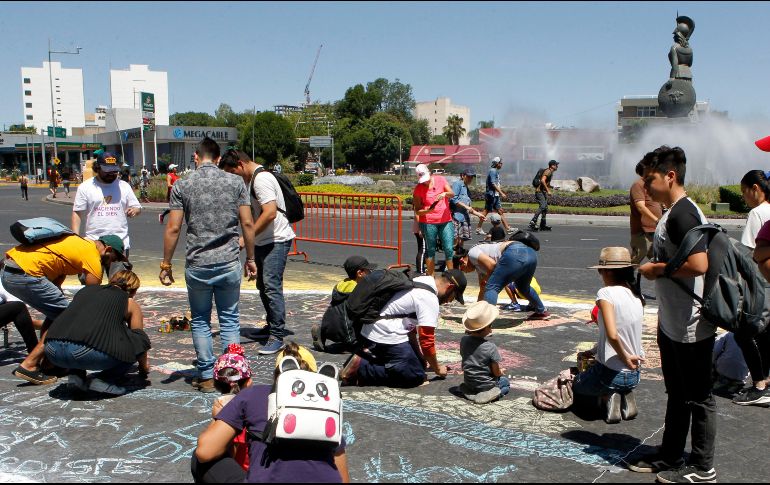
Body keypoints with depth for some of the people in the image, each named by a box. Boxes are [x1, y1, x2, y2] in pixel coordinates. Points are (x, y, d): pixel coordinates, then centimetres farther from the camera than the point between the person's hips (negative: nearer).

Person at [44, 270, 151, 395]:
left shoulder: (86, 290, 31)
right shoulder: (130, 303, 19)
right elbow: (141, 343, 27)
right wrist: (144, 368, 47)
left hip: (52, 351, 5)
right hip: (88, 353, -5)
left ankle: (76, 374, 18)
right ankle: (103, 380, 4)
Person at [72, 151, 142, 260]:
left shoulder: (124, 186, 9)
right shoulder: (85, 187, 3)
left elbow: (138, 208, 13)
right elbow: (77, 213, 2)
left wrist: (134, 210, -12)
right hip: (93, 243, -2)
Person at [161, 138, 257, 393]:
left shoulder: (182, 186, -1)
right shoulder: (235, 182, 2)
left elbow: (173, 228, -4)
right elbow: (247, 224, 0)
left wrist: (166, 264, 5)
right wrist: (250, 258, 9)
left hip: (197, 265, -1)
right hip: (229, 263, 1)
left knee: (200, 321, 14)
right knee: (230, 320, 12)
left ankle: (206, 376, 16)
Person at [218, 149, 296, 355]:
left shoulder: (262, 179, -17)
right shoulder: (252, 179, 16)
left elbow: (270, 213, -28)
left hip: (277, 241, -11)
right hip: (263, 241, 11)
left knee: (271, 286, -14)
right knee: (263, 286, 17)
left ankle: (277, 337, -12)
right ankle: (273, 326, 31)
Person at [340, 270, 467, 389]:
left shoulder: (421, 282, 13)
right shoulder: (430, 299, -16)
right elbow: (426, 340, -14)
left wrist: (418, 354, 21)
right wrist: (437, 368, 1)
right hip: (386, 338, -10)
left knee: (417, 362, 15)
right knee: (417, 375, -8)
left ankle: (365, 359, 7)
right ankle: (361, 368, -13)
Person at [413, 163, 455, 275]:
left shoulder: (440, 180, 3)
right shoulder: (418, 189, -4)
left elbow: (452, 194, -5)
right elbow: (417, 210, -4)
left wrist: (445, 194, -27)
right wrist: (426, 211, -24)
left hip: (446, 221, 2)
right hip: (428, 223, -2)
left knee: (449, 249, -3)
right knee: (430, 250, 4)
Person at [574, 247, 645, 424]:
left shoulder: (606, 293, -19)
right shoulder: (637, 295, 2)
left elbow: (612, 335, -30)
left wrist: (625, 357, -15)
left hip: (611, 374, -5)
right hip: (635, 374, 5)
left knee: (577, 384, 27)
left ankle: (607, 397, 0)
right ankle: (626, 396, 10)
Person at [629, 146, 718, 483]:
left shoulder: (682, 214, -20)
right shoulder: (673, 213, 11)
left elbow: (698, 264, -31)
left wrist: (656, 269, -19)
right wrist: (656, 268, 11)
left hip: (691, 326, -10)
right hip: (673, 324, 11)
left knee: (698, 398, 5)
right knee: (677, 394, 20)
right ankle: (670, 458, 33)